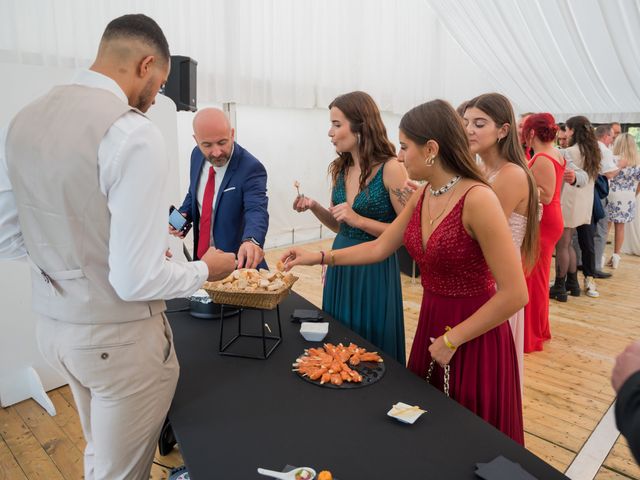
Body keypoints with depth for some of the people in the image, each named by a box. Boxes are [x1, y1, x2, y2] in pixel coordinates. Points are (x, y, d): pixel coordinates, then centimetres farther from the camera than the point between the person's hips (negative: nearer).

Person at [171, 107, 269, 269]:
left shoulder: (250, 168, -23)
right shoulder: (197, 155, -3)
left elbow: (257, 210, -36)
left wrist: (251, 240, -57)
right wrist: (182, 214, -7)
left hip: (237, 262, -6)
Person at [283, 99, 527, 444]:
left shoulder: (478, 199, -23)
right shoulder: (422, 197, 2)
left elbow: (515, 294, -22)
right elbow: (380, 248, 12)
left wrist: (453, 339, -16)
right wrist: (319, 257, 9)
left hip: (474, 339, -7)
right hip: (431, 325, 7)